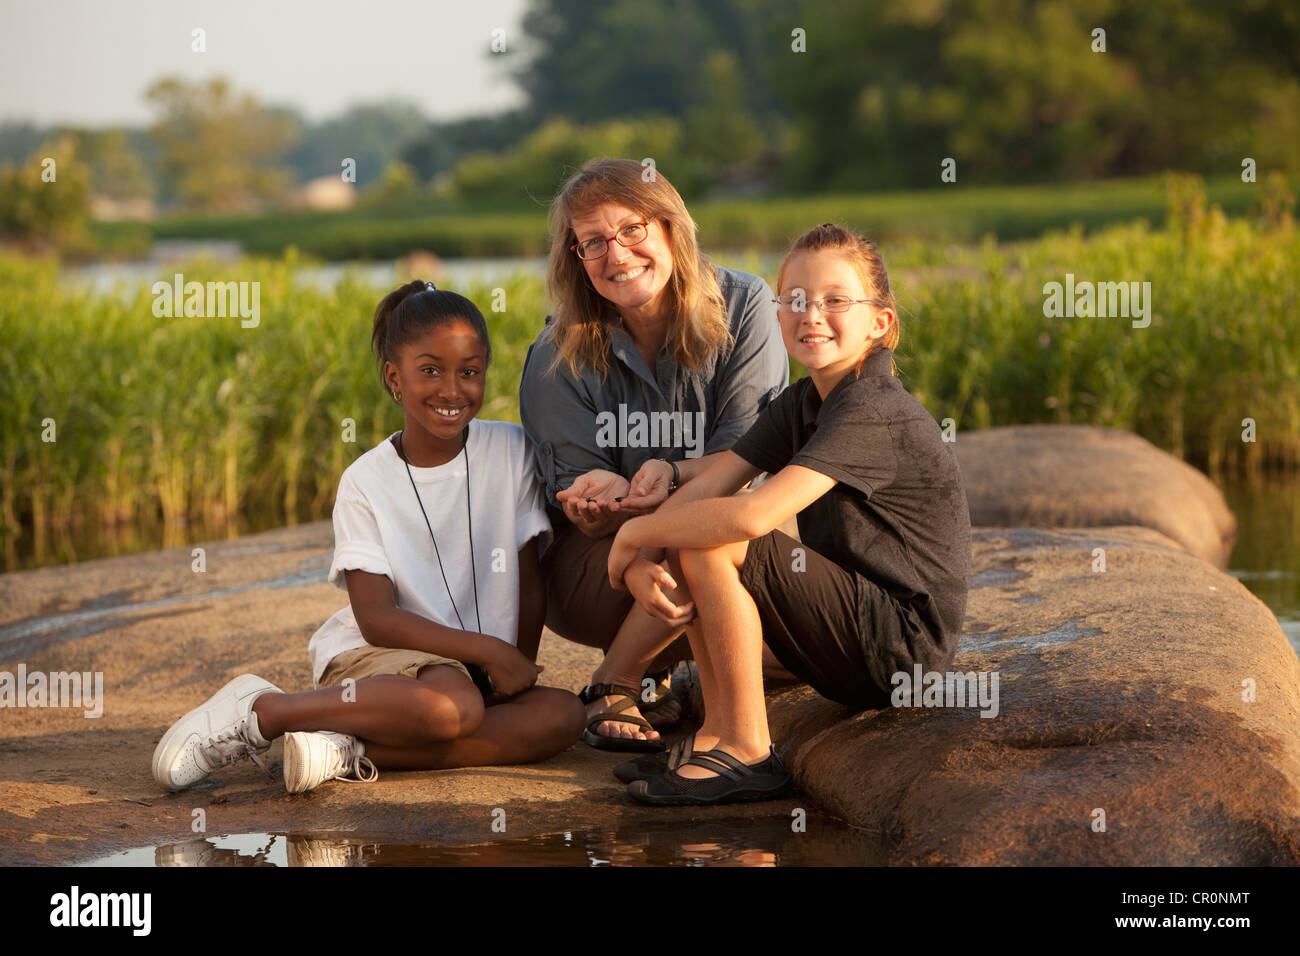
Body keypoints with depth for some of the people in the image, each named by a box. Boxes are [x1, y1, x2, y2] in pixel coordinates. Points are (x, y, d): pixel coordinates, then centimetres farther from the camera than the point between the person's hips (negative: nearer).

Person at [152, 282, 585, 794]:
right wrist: (490, 651, -21)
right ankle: (260, 712, -24)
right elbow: (377, 618, -14)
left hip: (481, 671, 5)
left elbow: (531, 579, 4)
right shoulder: (366, 483, -7)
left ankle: (352, 751, -27)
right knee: (454, 705, -37)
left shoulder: (511, 451, 0)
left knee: (563, 715, -26)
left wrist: (517, 667, -8)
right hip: (371, 655, -4)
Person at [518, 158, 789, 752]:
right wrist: (606, 497, -36)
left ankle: (618, 679, -5)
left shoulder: (743, 308, -7)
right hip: (587, 575, -3)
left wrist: (672, 475, -34)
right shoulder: (561, 357, -9)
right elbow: (582, 510, -10)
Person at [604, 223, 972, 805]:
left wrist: (635, 532, -17)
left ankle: (748, 754, -12)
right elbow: (704, 487, 2)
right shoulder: (800, 403, 9)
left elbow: (753, 514, -31)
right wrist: (640, 560, -17)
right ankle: (719, 731, 6)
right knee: (684, 543, 5)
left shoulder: (873, 413, -20)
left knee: (711, 548, -19)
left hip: (901, 644, -9)